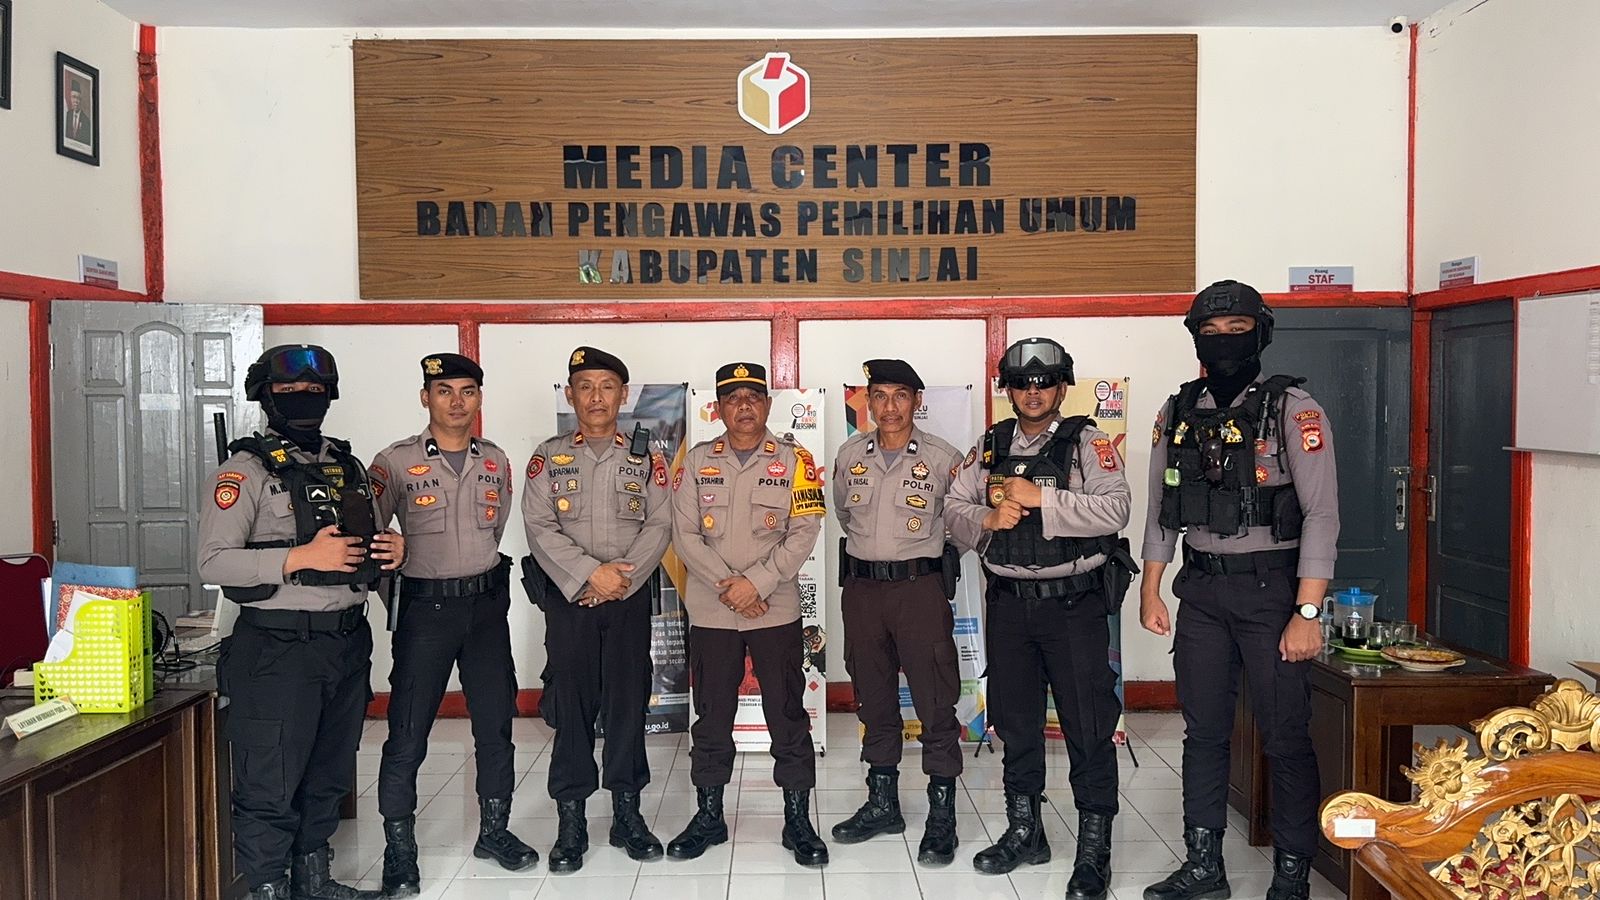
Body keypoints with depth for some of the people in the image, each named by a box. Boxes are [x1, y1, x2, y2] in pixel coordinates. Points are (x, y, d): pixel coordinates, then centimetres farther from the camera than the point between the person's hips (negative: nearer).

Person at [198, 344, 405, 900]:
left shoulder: (347, 467, 13)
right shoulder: (246, 470, -7)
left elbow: (368, 542, 23)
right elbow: (214, 563, -15)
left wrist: (393, 550, 0)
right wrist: (302, 556, -23)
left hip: (348, 642, 7)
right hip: (278, 650, -6)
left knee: (329, 776, 17)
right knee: (271, 784, 1)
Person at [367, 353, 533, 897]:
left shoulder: (495, 461, 6)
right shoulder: (394, 463, -7)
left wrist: (478, 576, 11)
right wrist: (393, 593, -7)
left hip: (487, 604, 4)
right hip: (425, 607, -4)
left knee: (496, 724, 10)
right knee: (407, 733, -1)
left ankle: (494, 831, 26)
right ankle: (399, 850, 12)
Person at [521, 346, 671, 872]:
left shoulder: (646, 458, 7)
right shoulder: (549, 457, 5)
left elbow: (660, 524, -2)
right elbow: (540, 528, -5)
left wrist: (621, 578, -13)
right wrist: (591, 573, -15)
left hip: (630, 595, 1)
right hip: (568, 596, -1)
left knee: (628, 702, 4)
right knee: (571, 705, 1)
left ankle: (626, 813, 17)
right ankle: (571, 822, 11)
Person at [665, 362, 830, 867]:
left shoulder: (794, 460, 1)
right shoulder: (697, 462, 5)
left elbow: (804, 532, -6)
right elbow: (684, 535, -1)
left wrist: (756, 582, -14)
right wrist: (728, 586, -11)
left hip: (777, 610, -1)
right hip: (710, 612, 2)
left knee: (788, 714, 4)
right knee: (711, 715, 10)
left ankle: (798, 819, 16)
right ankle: (708, 816, 24)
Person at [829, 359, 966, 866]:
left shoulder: (943, 459, -6)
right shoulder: (850, 456, 5)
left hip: (921, 587, -4)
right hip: (861, 587, 4)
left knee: (936, 704, -3)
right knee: (873, 700, 13)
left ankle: (942, 818, 6)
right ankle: (882, 804, 27)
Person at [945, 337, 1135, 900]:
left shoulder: (1087, 443, -4)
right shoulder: (989, 448, 9)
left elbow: (1115, 509, -18)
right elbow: (954, 509, 8)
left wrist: (1040, 498, -22)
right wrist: (985, 520, -13)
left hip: (1075, 604, -4)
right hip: (1009, 603, 5)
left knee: (1089, 727, -2)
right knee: (1016, 721, 15)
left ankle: (1094, 852, 9)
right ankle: (1024, 832, 31)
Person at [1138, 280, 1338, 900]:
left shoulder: (1293, 410, -7)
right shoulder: (1178, 414, 8)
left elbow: (1321, 513, -12)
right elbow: (1161, 511, 13)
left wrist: (1307, 612, -17)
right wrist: (1150, 590, 9)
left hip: (1271, 587, -4)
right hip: (1201, 591, 5)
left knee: (1286, 736, 1)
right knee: (1203, 732, 10)